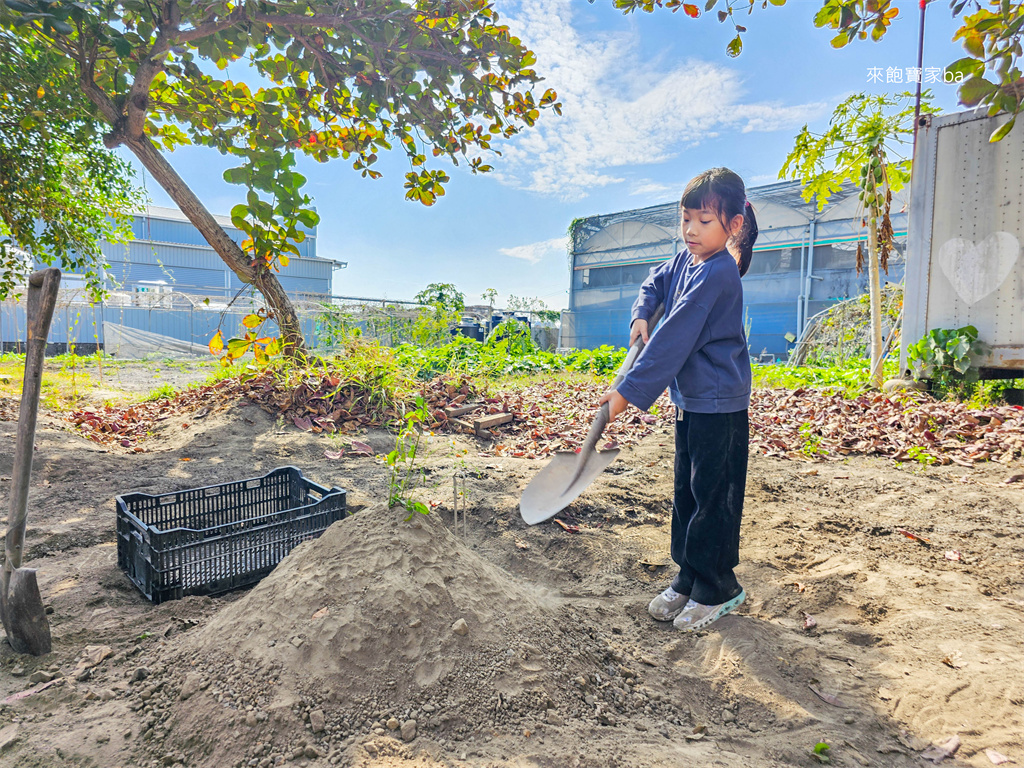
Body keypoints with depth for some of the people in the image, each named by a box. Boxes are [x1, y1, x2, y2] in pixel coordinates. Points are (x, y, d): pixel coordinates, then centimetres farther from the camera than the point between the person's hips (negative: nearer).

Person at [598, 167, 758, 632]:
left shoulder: (716, 275, -21)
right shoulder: (685, 260, 6)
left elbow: (674, 339, -25)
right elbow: (655, 283, 26)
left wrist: (629, 392, -24)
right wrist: (641, 314, 5)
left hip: (718, 404, -9)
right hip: (690, 399, 9)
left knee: (712, 496, 1)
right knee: (686, 491, 15)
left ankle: (716, 588, 18)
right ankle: (688, 578, 28)